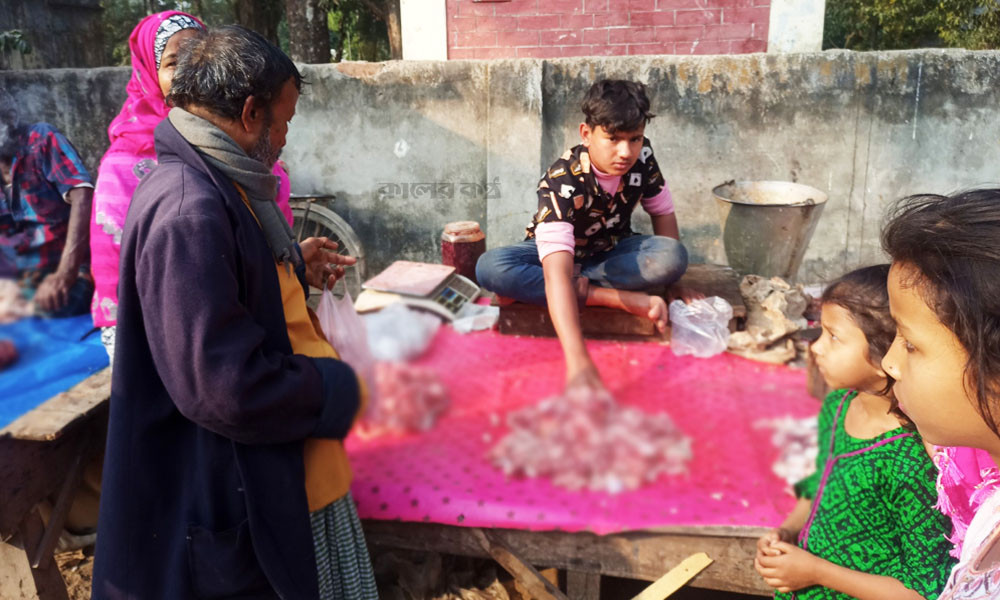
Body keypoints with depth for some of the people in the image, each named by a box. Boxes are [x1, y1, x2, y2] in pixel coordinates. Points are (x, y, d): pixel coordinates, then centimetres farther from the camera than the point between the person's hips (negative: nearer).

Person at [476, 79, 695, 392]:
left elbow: (662, 213, -1)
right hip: (562, 250, -2)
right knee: (489, 268, -35)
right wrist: (578, 362, -61)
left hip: (609, 252, 3)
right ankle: (621, 298, -32)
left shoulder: (642, 157, -20)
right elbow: (557, 272, -49)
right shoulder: (562, 182, -36)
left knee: (674, 257, -29)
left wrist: (671, 275, -13)